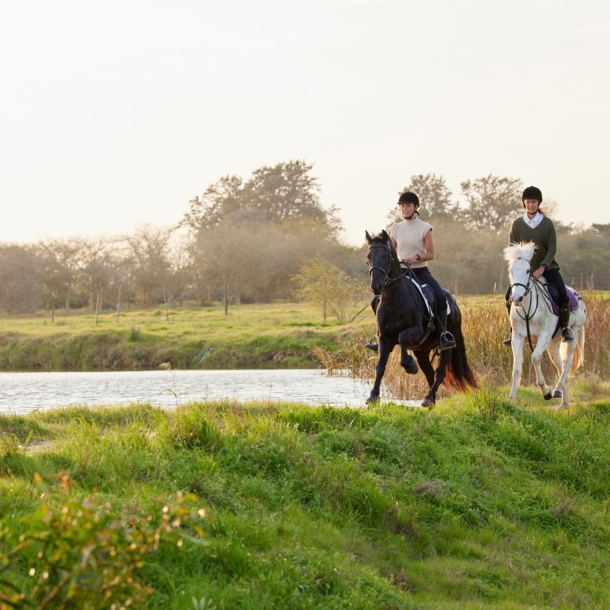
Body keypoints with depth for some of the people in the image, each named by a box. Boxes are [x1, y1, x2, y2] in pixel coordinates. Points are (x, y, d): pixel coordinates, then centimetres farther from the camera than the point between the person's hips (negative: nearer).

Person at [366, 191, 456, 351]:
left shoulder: (424, 228, -3)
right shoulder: (395, 229, 7)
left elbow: (430, 254, -6)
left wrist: (416, 257, -24)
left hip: (421, 272, -4)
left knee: (440, 297, -29)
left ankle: (444, 335, -20)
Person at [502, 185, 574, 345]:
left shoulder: (547, 223, -5)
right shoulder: (517, 224, -2)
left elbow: (552, 249, -9)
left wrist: (542, 268, -21)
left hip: (547, 267, -1)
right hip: (524, 268, 1)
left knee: (562, 294, -21)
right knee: (510, 296, -14)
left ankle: (565, 327, 0)